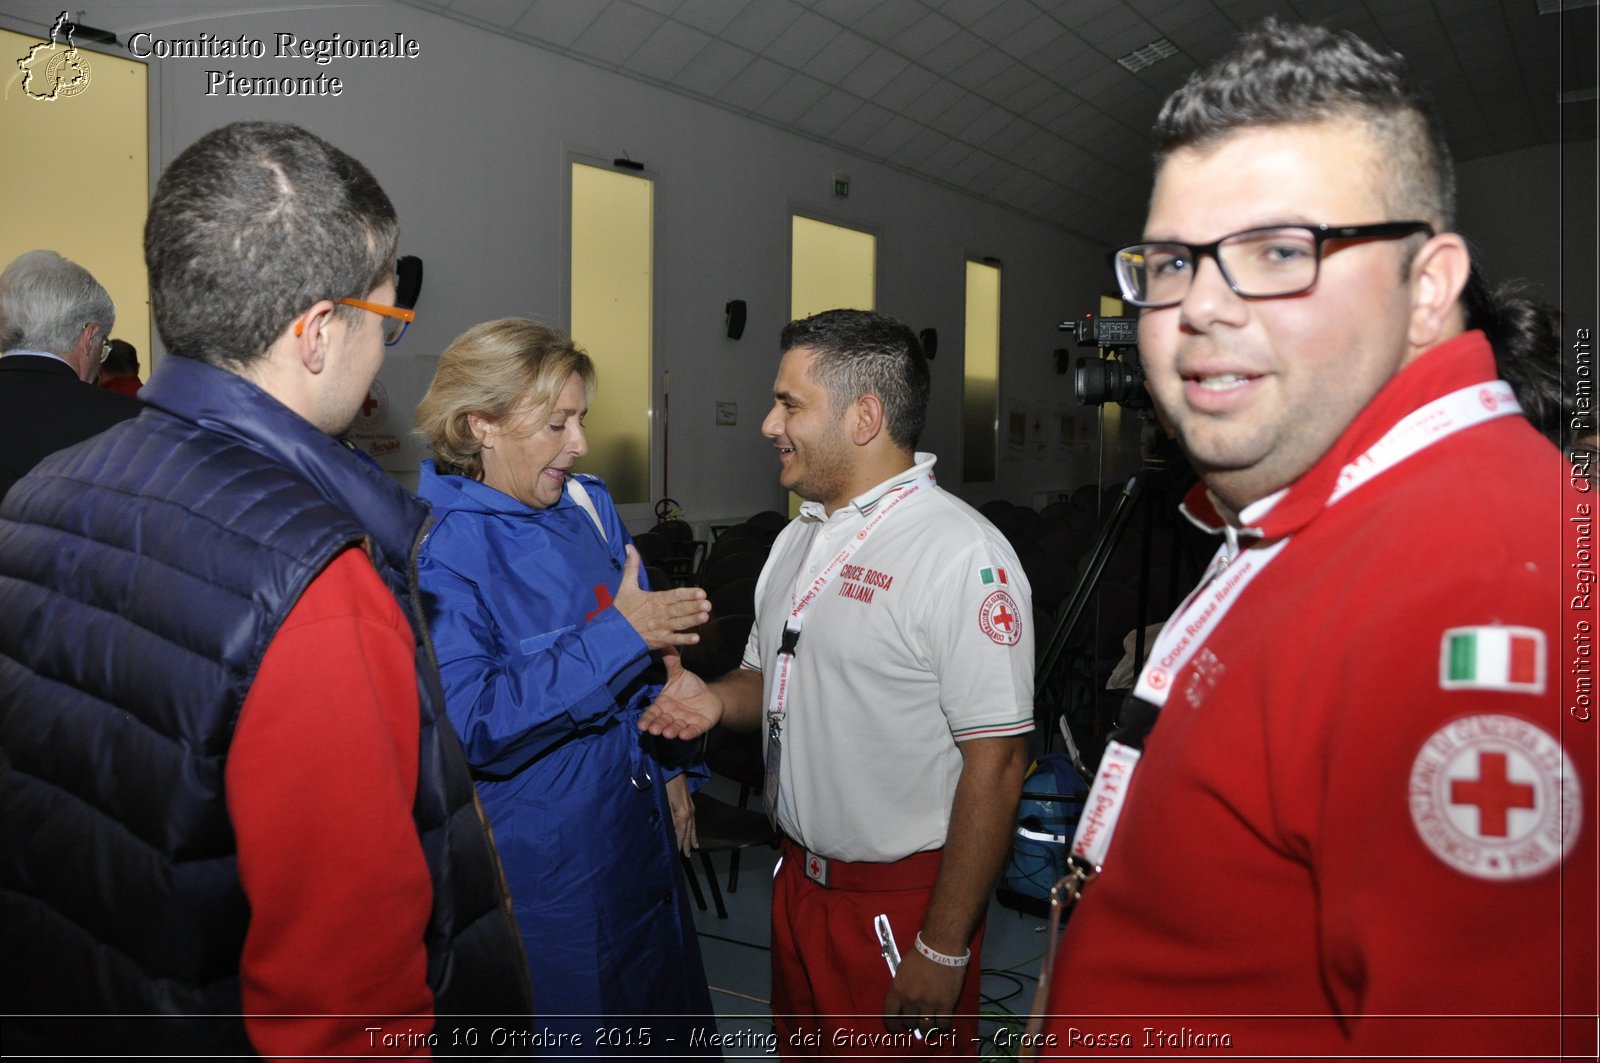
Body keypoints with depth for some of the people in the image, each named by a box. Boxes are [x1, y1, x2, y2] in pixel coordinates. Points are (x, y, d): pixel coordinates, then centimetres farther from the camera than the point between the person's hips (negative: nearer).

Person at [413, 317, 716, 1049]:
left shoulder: (586, 505, 3)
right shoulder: (440, 554, -19)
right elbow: (468, 724, -28)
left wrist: (668, 767, 13)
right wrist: (620, 633, -28)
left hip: (635, 825, 7)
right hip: (537, 860, -7)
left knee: (662, 1021, 20)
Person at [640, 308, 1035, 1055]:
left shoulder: (962, 554, -20)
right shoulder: (799, 538, 8)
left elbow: (996, 761, -22)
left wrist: (944, 948, -19)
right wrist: (716, 701, -4)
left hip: (902, 902, -7)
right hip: (798, 880, 8)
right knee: (800, 1045, 22)